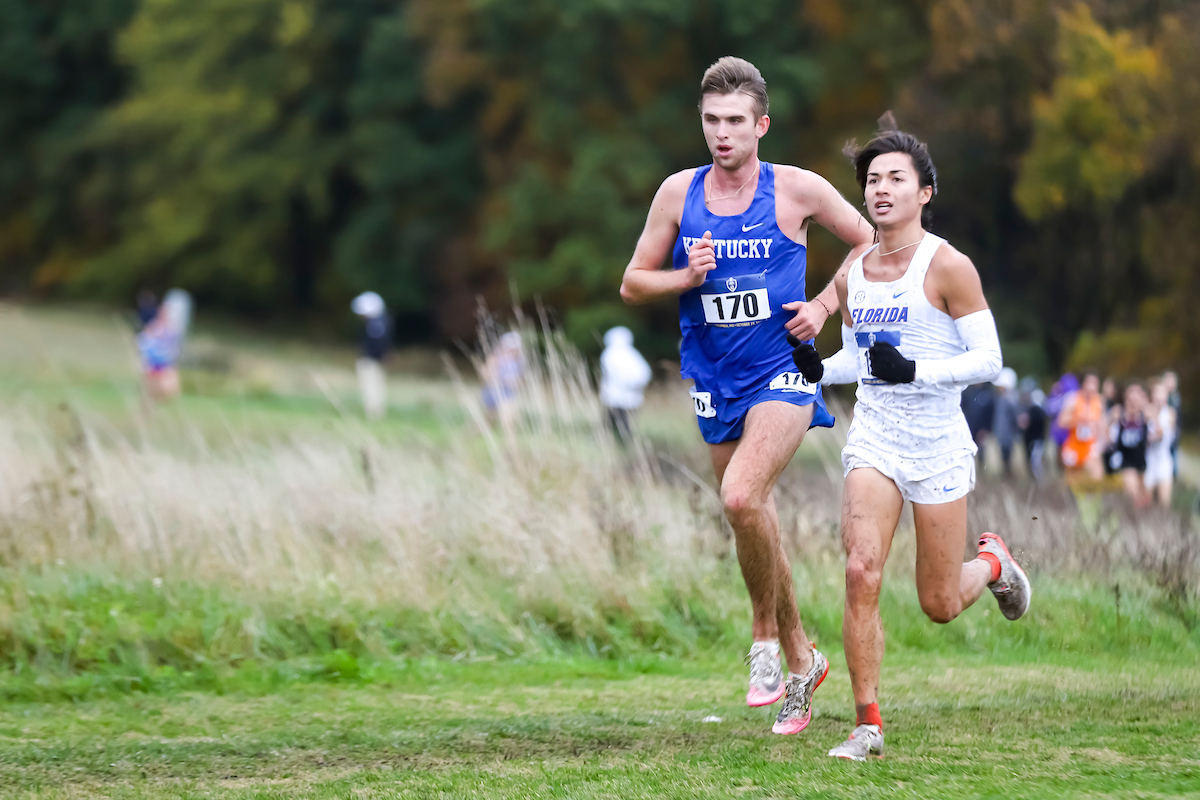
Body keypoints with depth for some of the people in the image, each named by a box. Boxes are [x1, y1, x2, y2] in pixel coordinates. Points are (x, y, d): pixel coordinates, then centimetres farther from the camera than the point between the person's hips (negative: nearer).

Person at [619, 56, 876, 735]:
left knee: (742, 498, -26)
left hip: (784, 372, -4)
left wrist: (825, 306, -3)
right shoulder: (680, 193, 2)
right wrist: (688, 277, -11)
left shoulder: (798, 190, -5)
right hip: (716, 380, 4)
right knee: (756, 522, 10)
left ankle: (767, 636, -6)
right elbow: (633, 284, 7)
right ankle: (801, 659, 26)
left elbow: (868, 241, 8)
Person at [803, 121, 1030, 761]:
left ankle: (993, 562, 41)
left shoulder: (947, 267, -10)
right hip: (873, 438, 4)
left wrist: (914, 371, -24)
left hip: (938, 443, -3)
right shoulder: (851, 275, 7)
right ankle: (868, 725, -9)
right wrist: (820, 369, -2)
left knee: (940, 606, 5)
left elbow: (988, 359, -11)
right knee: (861, 574, -16)